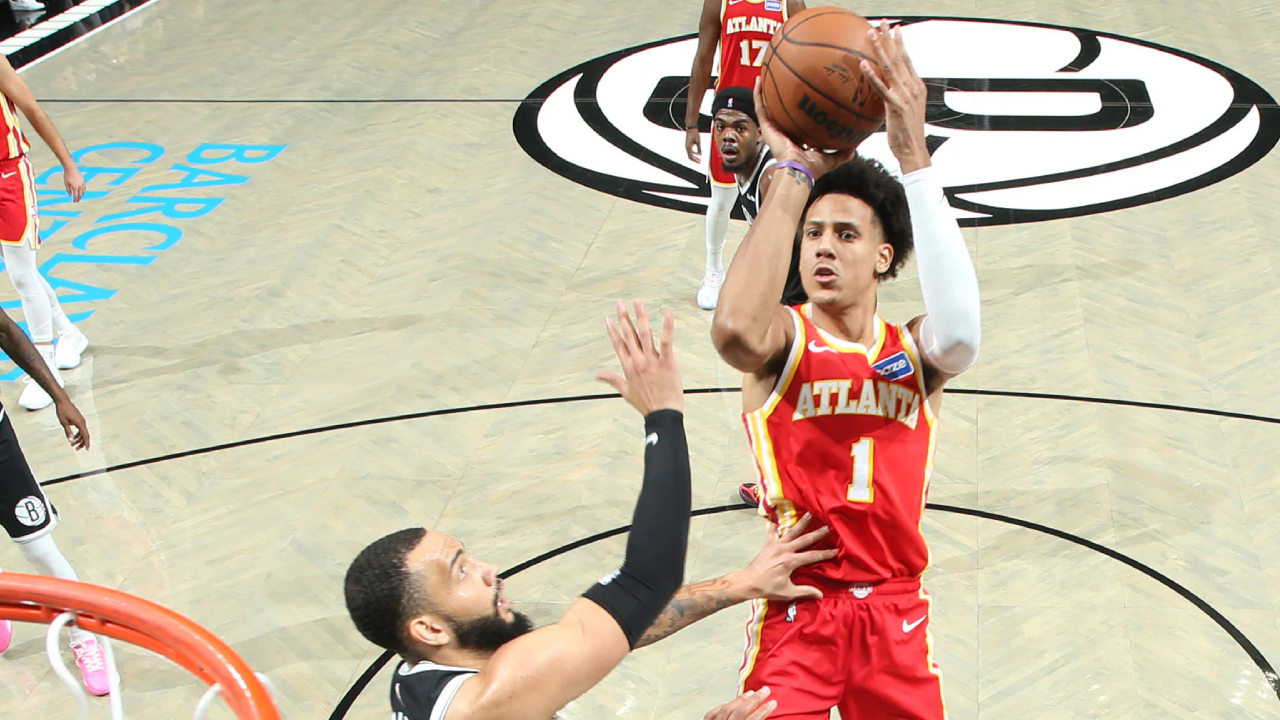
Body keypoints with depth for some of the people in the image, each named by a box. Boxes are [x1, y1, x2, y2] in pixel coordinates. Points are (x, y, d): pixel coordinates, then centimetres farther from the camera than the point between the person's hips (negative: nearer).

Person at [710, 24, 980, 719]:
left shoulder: (914, 351, 3)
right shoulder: (785, 339, -2)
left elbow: (961, 330, -23)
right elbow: (735, 327, -28)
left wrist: (914, 158, -26)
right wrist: (793, 173, -23)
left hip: (895, 611, 2)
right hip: (796, 609, -2)